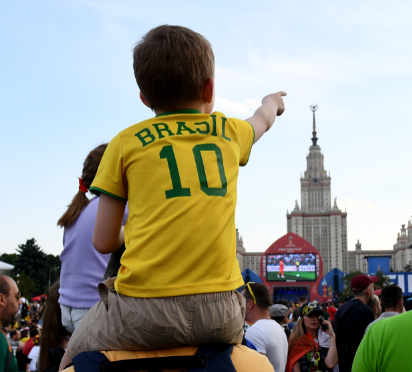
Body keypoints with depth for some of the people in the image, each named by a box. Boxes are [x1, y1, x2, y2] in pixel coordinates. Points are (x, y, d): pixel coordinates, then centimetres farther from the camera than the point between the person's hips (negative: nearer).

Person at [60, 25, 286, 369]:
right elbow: (263, 120, 39)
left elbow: (104, 241, 7)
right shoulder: (229, 133, 13)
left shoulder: (126, 143, 5)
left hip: (145, 314, -3)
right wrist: (272, 102, 63)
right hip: (220, 313, 3)